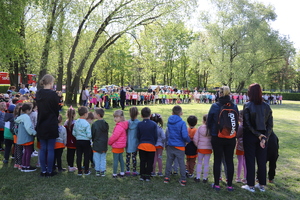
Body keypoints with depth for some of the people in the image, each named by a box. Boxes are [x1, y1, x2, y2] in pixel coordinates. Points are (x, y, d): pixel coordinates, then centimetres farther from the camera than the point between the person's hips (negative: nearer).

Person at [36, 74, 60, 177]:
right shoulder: (53, 94, -14)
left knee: (43, 148, 12)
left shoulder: (38, 94, 4)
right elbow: (57, 110, -6)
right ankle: (49, 171, 12)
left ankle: (43, 171, 19)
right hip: (51, 125, -5)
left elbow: (39, 108, 10)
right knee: (50, 149, 4)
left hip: (41, 125, 5)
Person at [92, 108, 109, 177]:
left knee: (97, 158, 8)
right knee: (103, 158, 11)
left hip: (96, 145, -4)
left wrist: (93, 140, 9)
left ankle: (97, 171, 15)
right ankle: (102, 171, 14)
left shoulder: (94, 124, -16)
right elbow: (107, 134, 7)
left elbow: (92, 134, -9)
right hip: (104, 145, 4)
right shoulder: (106, 124, 0)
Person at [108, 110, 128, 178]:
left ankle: (114, 174, 9)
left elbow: (114, 136, -23)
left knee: (115, 160, 1)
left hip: (116, 146, -10)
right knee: (121, 159, 17)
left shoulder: (119, 126, -24)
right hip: (121, 145, 10)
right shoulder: (123, 125, 6)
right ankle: (122, 173, 25)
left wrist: (109, 142, -7)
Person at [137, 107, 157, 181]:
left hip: (142, 145, 2)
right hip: (151, 145, -1)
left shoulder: (139, 124, -2)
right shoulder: (154, 124, -7)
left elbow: (138, 136, 4)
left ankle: (142, 175, 15)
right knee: (150, 162, 8)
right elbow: (155, 136, -2)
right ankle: (147, 176, 12)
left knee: (142, 161, 11)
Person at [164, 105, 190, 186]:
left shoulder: (169, 122, 0)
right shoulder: (182, 123, -16)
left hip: (170, 145, 4)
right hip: (179, 146, -4)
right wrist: (189, 140, -3)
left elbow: (167, 133, 8)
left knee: (169, 161, 14)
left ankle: (166, 178, 22)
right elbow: (185, 135, -21)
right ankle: (183, 180, 13)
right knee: (181, 163, 7)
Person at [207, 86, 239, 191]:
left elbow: (209, 122, -1)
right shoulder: (234, 107, -2)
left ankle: (216, 184, 15)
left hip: (217, 138, -2)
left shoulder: (215, 106, -10)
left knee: (217, 160, 7)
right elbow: (237, 122, 6)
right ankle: (229, 185, 18)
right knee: (229, 161, 10)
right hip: (231, 139, 2)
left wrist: (212, 131, 17)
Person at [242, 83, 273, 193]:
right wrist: (264, 138, -6)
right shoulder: (266, 106, 0)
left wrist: (258, 135, -10)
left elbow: (247, 124, -16)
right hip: (263, 137, 4)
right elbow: (270, 125, -2)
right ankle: (262, 185, 24)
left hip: (249, 136, -4)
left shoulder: (247, 106, -12)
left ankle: (251, 185, 13)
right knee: (262, 161, 13)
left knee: (250, 161, 6)